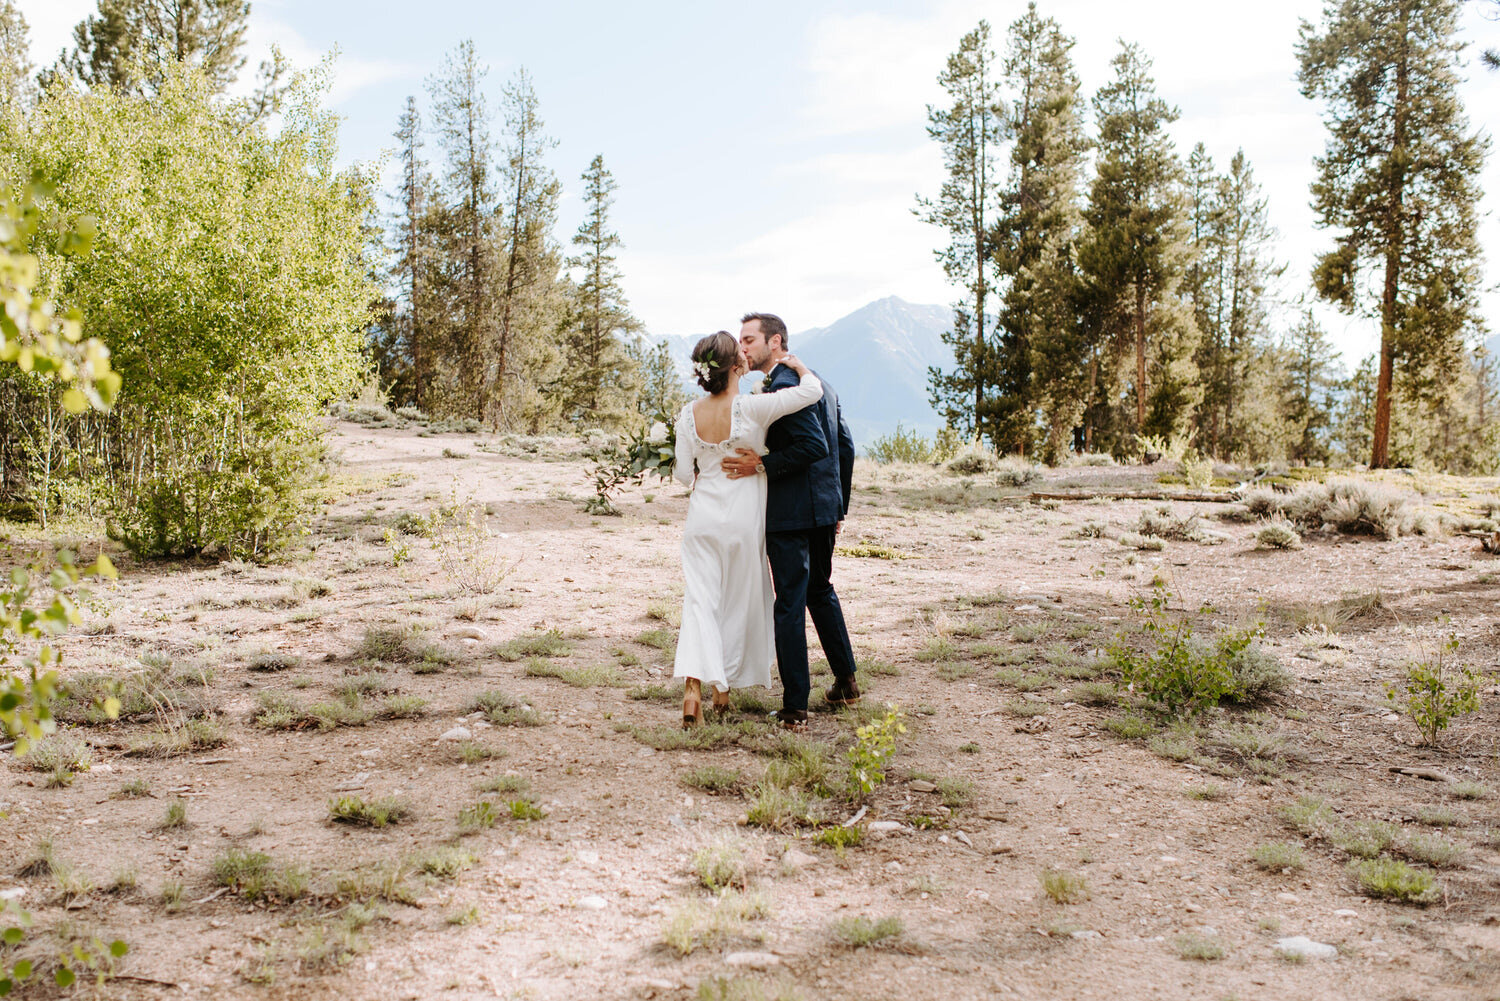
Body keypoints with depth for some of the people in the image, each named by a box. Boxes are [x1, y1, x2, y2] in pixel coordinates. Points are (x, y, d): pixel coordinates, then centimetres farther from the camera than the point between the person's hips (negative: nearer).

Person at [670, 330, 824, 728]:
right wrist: (796, 365, 2)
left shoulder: (689, 414, -4)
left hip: (703, 514, 3)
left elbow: (683, 473, 3)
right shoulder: (751, 408, -16)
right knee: (738, 601, 12)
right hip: (742, 517, -3)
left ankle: (693, 687, -16)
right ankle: (723, 690, 23)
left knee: (700, 598, 2)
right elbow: (812, 390, -18)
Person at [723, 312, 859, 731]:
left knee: (790, 604, -3)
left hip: (790, 513, -9)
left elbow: (814, 445, -25)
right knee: (820, 590, 24)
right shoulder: (817, 381, 13)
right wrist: (838, 506, 19)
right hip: (824, 509, 9)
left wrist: (762, 465, -21)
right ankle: (846, 681, 33)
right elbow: (844, 446, 15)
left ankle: (795, 708, 2)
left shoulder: (781, 387, -16)